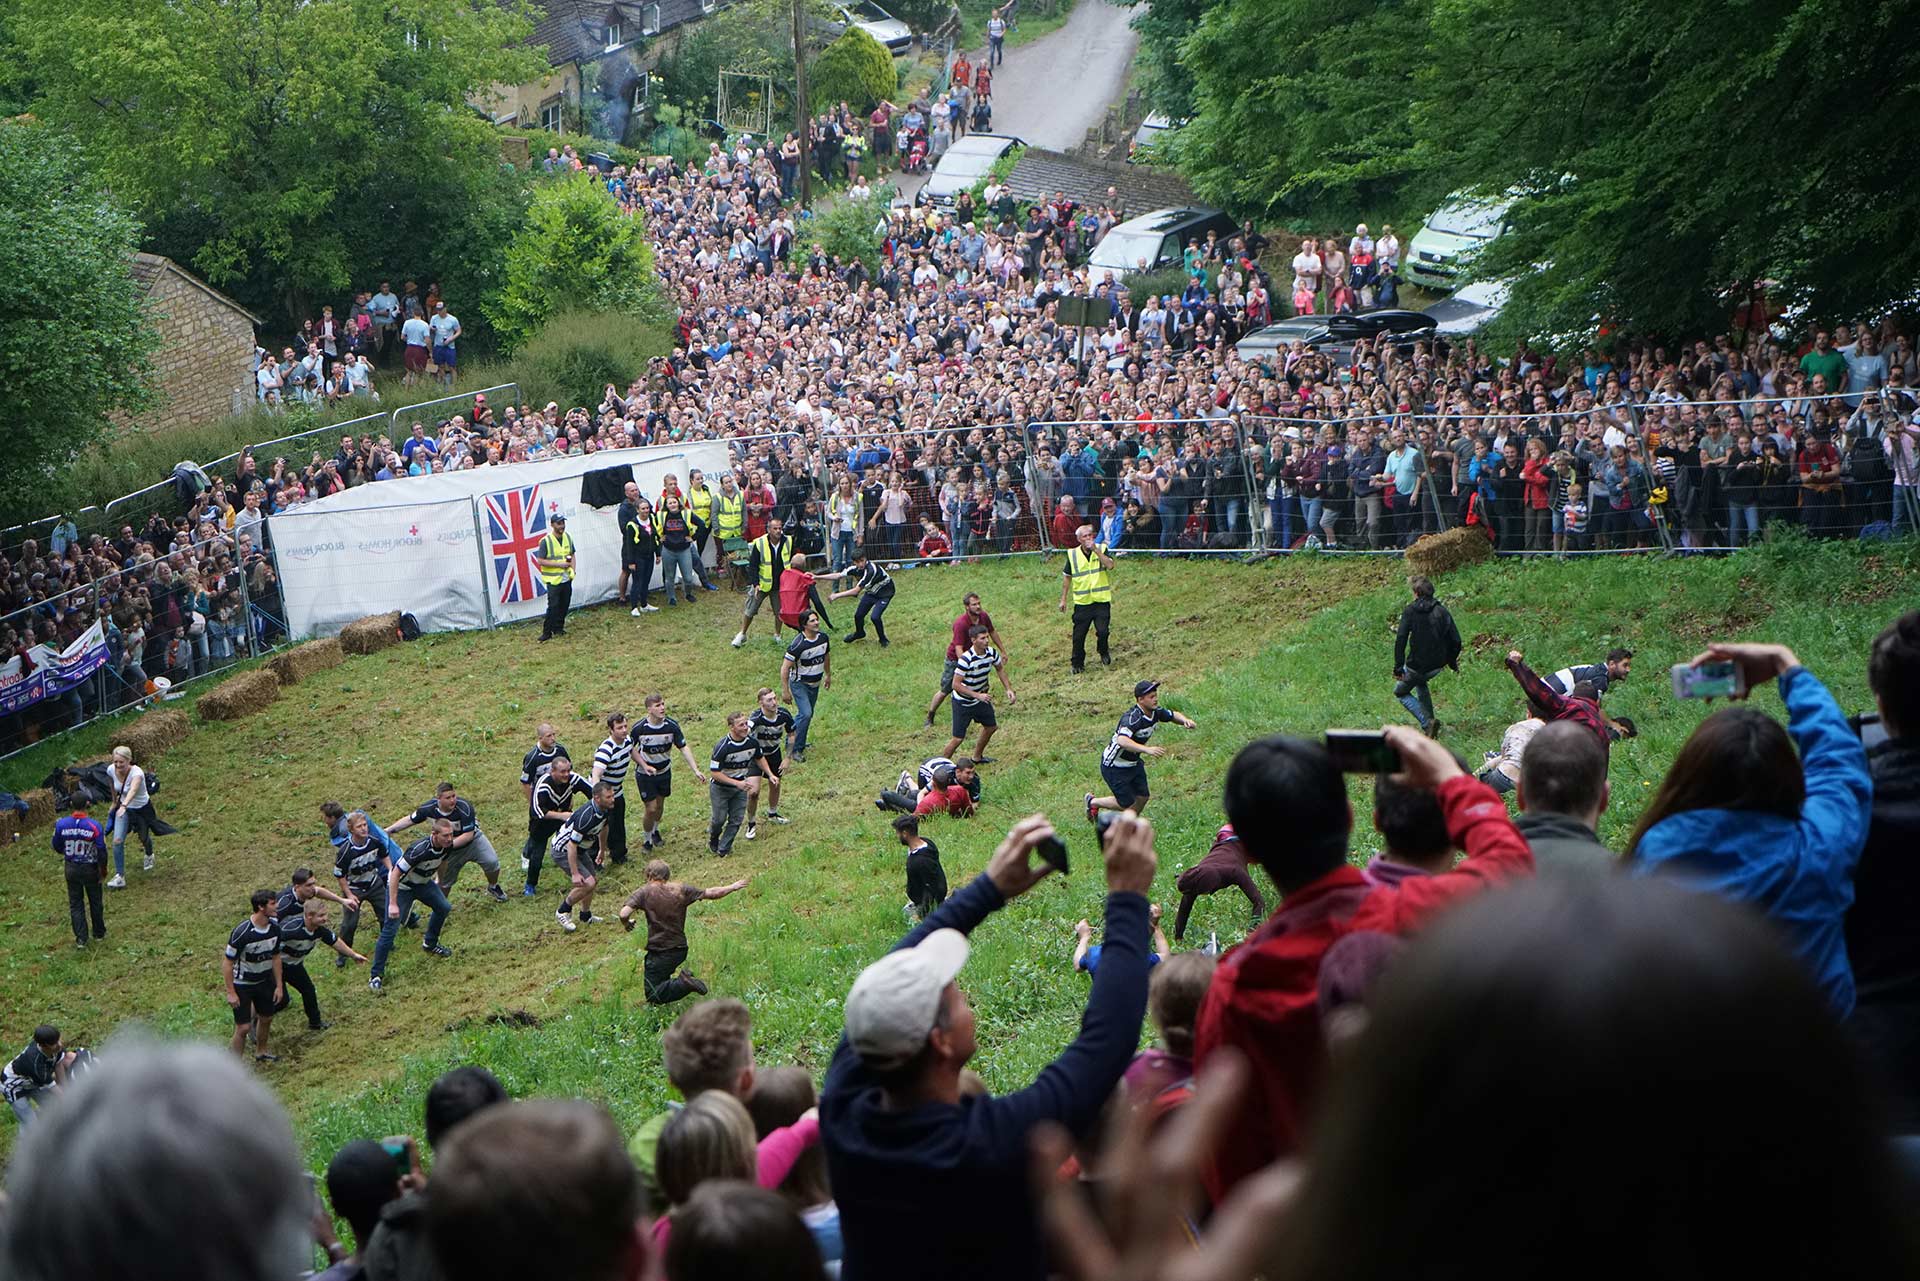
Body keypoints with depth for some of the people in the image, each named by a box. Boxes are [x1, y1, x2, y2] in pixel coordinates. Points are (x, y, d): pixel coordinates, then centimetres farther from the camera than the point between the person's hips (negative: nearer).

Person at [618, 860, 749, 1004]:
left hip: (659, 952, -6)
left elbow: (624, 914, -21)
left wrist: (627, 924, 3)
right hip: (680, 949, 6)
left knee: (652, 996, -3)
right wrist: (733, 887, 25)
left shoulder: (644, 893, -8)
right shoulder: (680, 890, 2)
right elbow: (711, 893, 9)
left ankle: (683, 984, -22)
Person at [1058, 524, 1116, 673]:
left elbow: (1110, 566, -19)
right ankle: (1078, 664, 20)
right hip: (1082, 602, 1)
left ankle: (1104, 653, 20)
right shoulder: (1072, 554, 2)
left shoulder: (1102, 549, -1)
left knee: (1102, 631, -11)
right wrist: (1063, 599, 10)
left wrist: (1096, 551, -25)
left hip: (1101, 600, -1)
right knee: (1078, 636, 2)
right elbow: (1067, 577, 11)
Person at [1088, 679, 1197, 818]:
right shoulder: (1132, 717, -34)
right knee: (1128, 804, 1)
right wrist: (1147, 749, -63)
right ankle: (1093, 802, 25)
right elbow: (1122, 740, -52)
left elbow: (1173, 715, 12)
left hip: (1134, 763, 8)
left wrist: (1185, 720, -12)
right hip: (1114, 766, -8)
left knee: (1142, 798, 11)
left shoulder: (1155, 712, -8)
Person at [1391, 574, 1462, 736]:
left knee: (1401, 692, 17)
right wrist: (1452, 662, 17)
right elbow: (1455, 641, 1)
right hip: (1437, 666, 5)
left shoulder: (1410, 611, -10)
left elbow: (1400, 640, -19)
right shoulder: (1442, 611, 1)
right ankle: (1429, 723, 32)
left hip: (1417, 665, -5)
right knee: (1421, 683, 36)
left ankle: (1427, 723, -3)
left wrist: (1398, 667, -16)